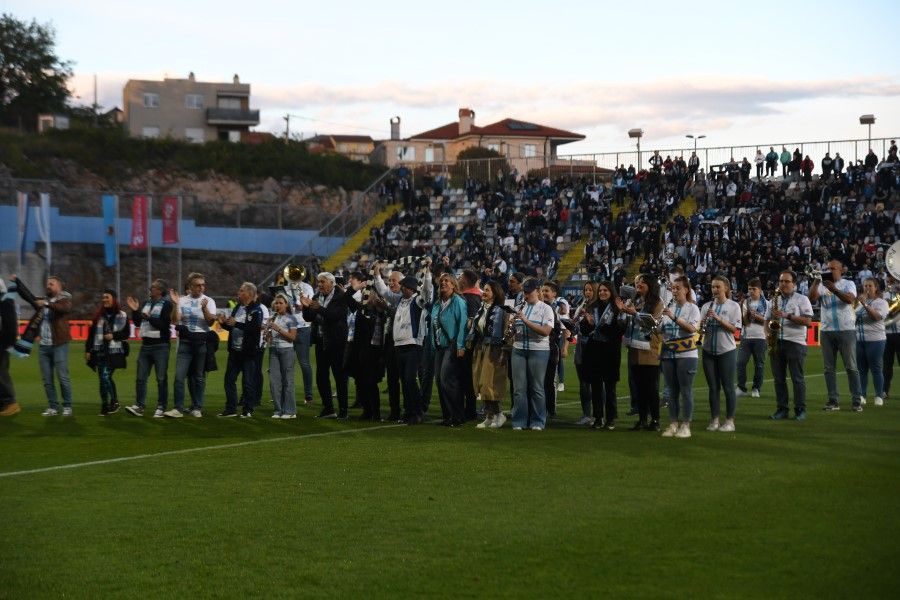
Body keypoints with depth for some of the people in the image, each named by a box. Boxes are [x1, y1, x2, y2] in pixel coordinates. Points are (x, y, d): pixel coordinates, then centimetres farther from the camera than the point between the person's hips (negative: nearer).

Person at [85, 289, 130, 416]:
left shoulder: (122, 316, 0)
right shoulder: (98, 315, 9)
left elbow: (126, 333, 2)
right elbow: (91, 333, 9)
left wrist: (114, 336, -13)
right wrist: (88, 350, 6)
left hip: (114, 352, -4)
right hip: (99, 351, 4)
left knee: (105, 376, -15)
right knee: (103, 378, 6)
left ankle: (114, 401, 2)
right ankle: (105, 406, 15)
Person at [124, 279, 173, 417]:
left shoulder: (166, 304, -5)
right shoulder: (146, 303, 14)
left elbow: (164, 324, -13)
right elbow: (138, 323, 16)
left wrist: (149, 318, -18)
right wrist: (135, 311, 2)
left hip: (160, 346, -6)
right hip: (146, 344, 6)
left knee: (161, 378, 0)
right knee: (141, 378, 1)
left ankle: (161, 407, 6)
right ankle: (139, 406, 3)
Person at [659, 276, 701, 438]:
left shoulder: (692, 308, 0)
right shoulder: (668, 308, 14)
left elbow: (692, 328, -16)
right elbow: (661, 330, 19)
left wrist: (674, 317, -23)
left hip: (686, 354, -5)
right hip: (668, 354, 5)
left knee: (685, 391, -4)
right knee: (672, 391, 7)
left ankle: (685, 426, -1)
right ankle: (673, 424, 11)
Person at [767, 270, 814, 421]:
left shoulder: (802, 299, 1)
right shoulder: (774, 301, 16)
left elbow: (807, 321, -9)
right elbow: (767, 321, 19)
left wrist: (787, 315, -16)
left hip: (795, 342, -5)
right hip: (776, 342, 5)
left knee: (797, 378, -3)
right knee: (778, 378, 5)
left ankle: (800, 410, 1)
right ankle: (782, 409, 11)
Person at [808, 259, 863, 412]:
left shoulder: (848, 284, 4)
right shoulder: (822, 285, 9)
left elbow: (850, 299, -14)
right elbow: (812, 298, -6)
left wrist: (833, 289, -25)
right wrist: (816, 281, -15)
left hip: (846, 330, -3)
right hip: (826, 330, 3)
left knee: (851, 367, -1)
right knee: (829, 368, 3)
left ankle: (856, 400, 1)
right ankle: (833, 401, 8)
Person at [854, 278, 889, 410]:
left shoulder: (881, 302, -2)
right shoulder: (860, 302, 16)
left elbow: (877, 316, -21)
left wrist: (865, 305, -28)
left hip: (875, 340, -5)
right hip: (859, 340, 5)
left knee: (876, 368, -3)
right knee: (861, 369, 6)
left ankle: (879, 396, 4)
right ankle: (862, 395, 12)